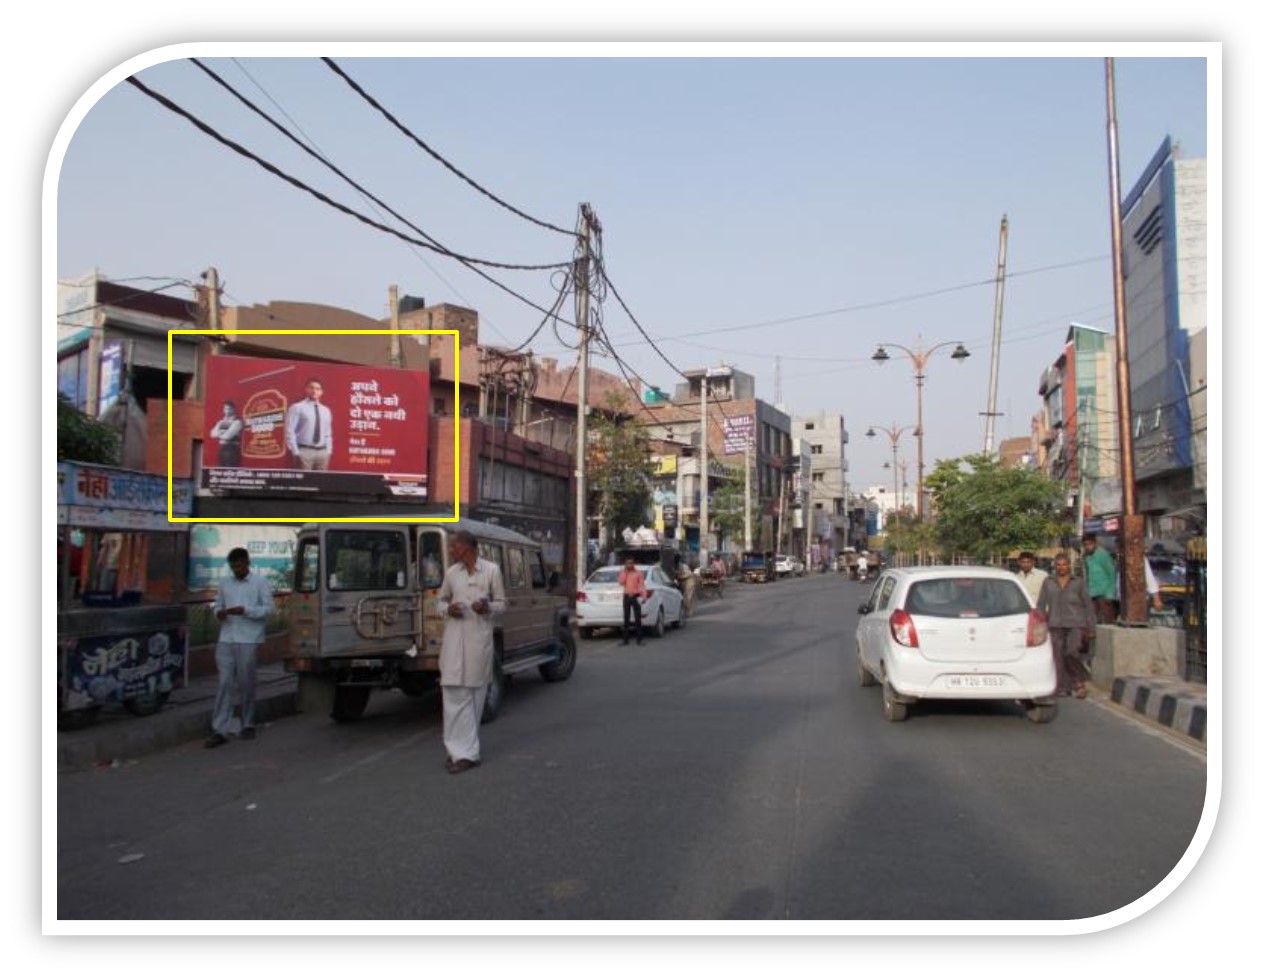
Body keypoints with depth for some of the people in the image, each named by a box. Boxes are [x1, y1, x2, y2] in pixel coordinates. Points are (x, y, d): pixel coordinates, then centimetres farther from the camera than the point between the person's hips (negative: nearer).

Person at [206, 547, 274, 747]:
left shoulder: (260, 583, 3)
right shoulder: (225, 584, 15)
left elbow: (268, 608, -3)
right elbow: (217, 606, 19)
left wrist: (244, 610, -16)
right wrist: (219, 614, -4)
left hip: (248, 640, -3)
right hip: (226, 640, 3)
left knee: (246, 684, 3)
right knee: (225, 684, -1)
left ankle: (248, 725, 18)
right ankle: (219, 731, -2)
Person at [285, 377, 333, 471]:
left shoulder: (326, 410, 15)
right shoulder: (297, 408, -1)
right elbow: (290, 432, -5)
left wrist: (328, 451, 8)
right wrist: (296, 452, -11)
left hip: (322, 452, 5)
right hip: (304, 451, -5)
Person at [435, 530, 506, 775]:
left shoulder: (492, 570, -1)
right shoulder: (451, 572, 8)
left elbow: (501, 604, 5)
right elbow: (441, 600, 18)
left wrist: (488, 607, -17)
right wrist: (447, 609, -4)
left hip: (480, 638, -2)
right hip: (455, 637, 2)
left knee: (475, 693, 6)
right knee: (456, 693, -6)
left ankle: (462, 748, 19)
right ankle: (465, 750, -3)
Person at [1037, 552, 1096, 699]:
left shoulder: (1078, 582, 10)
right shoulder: (1048, 582, 13)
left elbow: (1088, 604, 11)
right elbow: (1041, 604, 13)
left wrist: (1090, 627, 6)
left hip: (1075, 623, -2)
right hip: (1056, 625, 2)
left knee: (1072, 653, -18)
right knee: (1059, 656, -2)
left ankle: (1079, 681, 1)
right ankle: (1063, 688, 6)